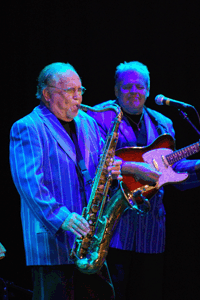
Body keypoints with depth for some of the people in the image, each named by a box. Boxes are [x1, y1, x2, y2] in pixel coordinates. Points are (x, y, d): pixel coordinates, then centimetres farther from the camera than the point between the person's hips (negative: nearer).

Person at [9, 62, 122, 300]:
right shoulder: (27, 128, -6)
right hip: (51, 241, -7)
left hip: (88, 235, 7)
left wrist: (113, 169, -3)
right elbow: (29, 182, -16)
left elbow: (100, 163, 23)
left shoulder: (87, 122, 17)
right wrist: (61, 218, -26)